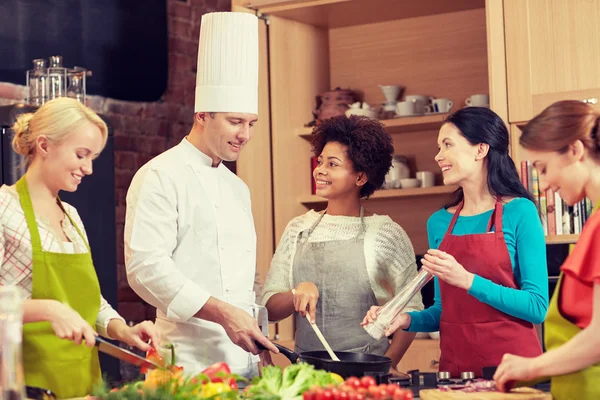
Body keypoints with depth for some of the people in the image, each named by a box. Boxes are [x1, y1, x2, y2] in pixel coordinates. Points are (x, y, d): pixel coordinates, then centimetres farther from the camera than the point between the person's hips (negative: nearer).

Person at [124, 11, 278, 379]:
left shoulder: (237, 187, 18)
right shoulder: (161, 177, -8)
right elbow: (146, 266, -18)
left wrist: (258, 339, 16)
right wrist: (223, 312, -23)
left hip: (243, 358, 7)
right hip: (191, 363, -7)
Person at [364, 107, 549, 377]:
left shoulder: (519, 212, -7)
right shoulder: (439, 222, 7)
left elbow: (537, 307, -12)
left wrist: (467, 280, -21)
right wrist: (407, 320, -3)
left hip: (512, 362, -4)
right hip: (454, 364, 4)